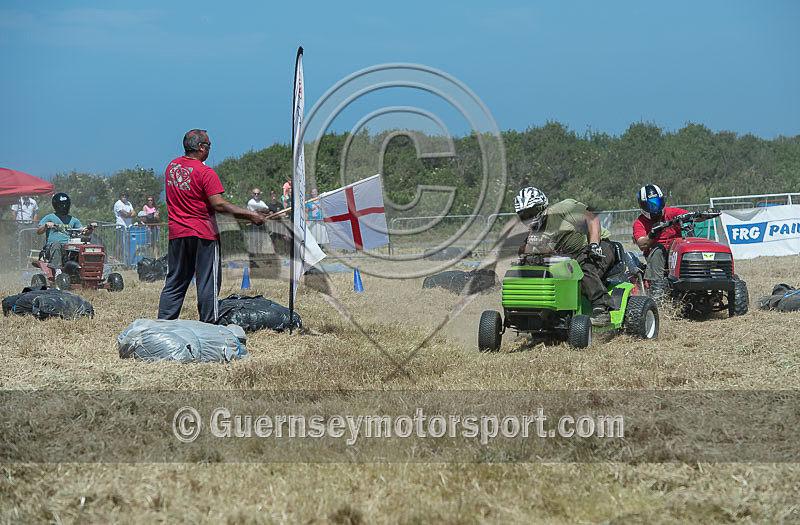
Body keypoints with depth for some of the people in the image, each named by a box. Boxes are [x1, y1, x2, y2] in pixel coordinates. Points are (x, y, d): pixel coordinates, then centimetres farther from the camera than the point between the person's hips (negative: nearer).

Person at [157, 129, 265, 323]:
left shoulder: (171, 166, 8)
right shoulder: (205, 172, -13)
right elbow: (218, 204, -19)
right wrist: (249, 214, -17)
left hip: (176, 234, 6)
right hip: (203, 234, -6)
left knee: (174, 282, 11)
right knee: (208, 283, 1)